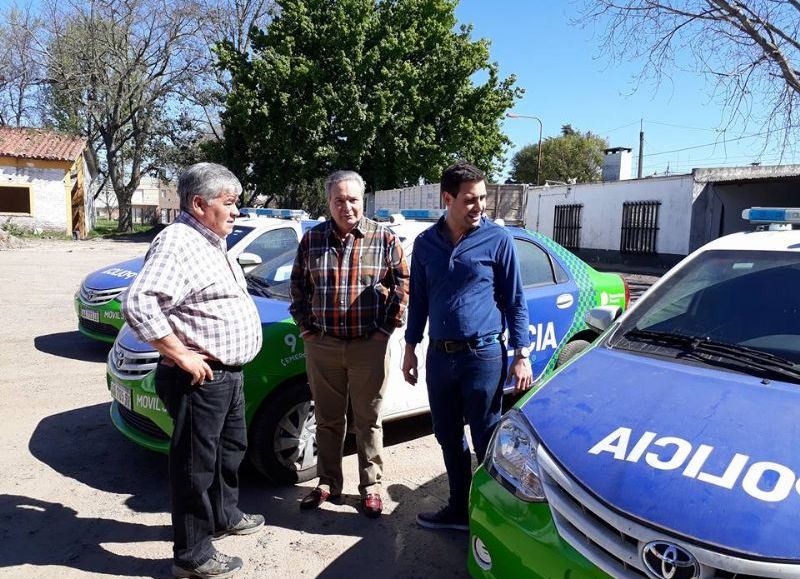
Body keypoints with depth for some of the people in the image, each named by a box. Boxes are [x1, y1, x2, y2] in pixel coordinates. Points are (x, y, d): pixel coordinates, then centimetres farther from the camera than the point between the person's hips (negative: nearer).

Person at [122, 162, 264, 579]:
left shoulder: (211, 243, 13)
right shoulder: (178, 243, -19)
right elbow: (138, 305, -30)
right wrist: (182, 357, -24)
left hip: (228, 373, 10)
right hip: (199, 379, -10)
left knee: (230, 448, 24)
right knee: (197, 463, 3)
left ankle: (224, 515, 45)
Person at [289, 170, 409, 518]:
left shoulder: (384, 238, -1)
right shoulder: (312, 239, 4)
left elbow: (402, 283, 0)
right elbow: (298, 286, 12)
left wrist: (387, 327, -4)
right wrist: (305, 327, 5)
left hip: (369, 346, -2)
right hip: (322, 345, 2)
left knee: (368, 420, 8)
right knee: (327, 419, 13)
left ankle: (371, 487, 23)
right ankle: (328, 484, 29)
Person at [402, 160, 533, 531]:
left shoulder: (498, 239, -4)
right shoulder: (426, 243, 6)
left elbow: (515, 301, -1)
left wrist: (521, 355, -5)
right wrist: (410, 348, 14)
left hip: (483, 356, -4)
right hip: (439, 357, 5)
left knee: (487, 441, 5)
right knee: (448, 437, 15)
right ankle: (460, 507, 33)